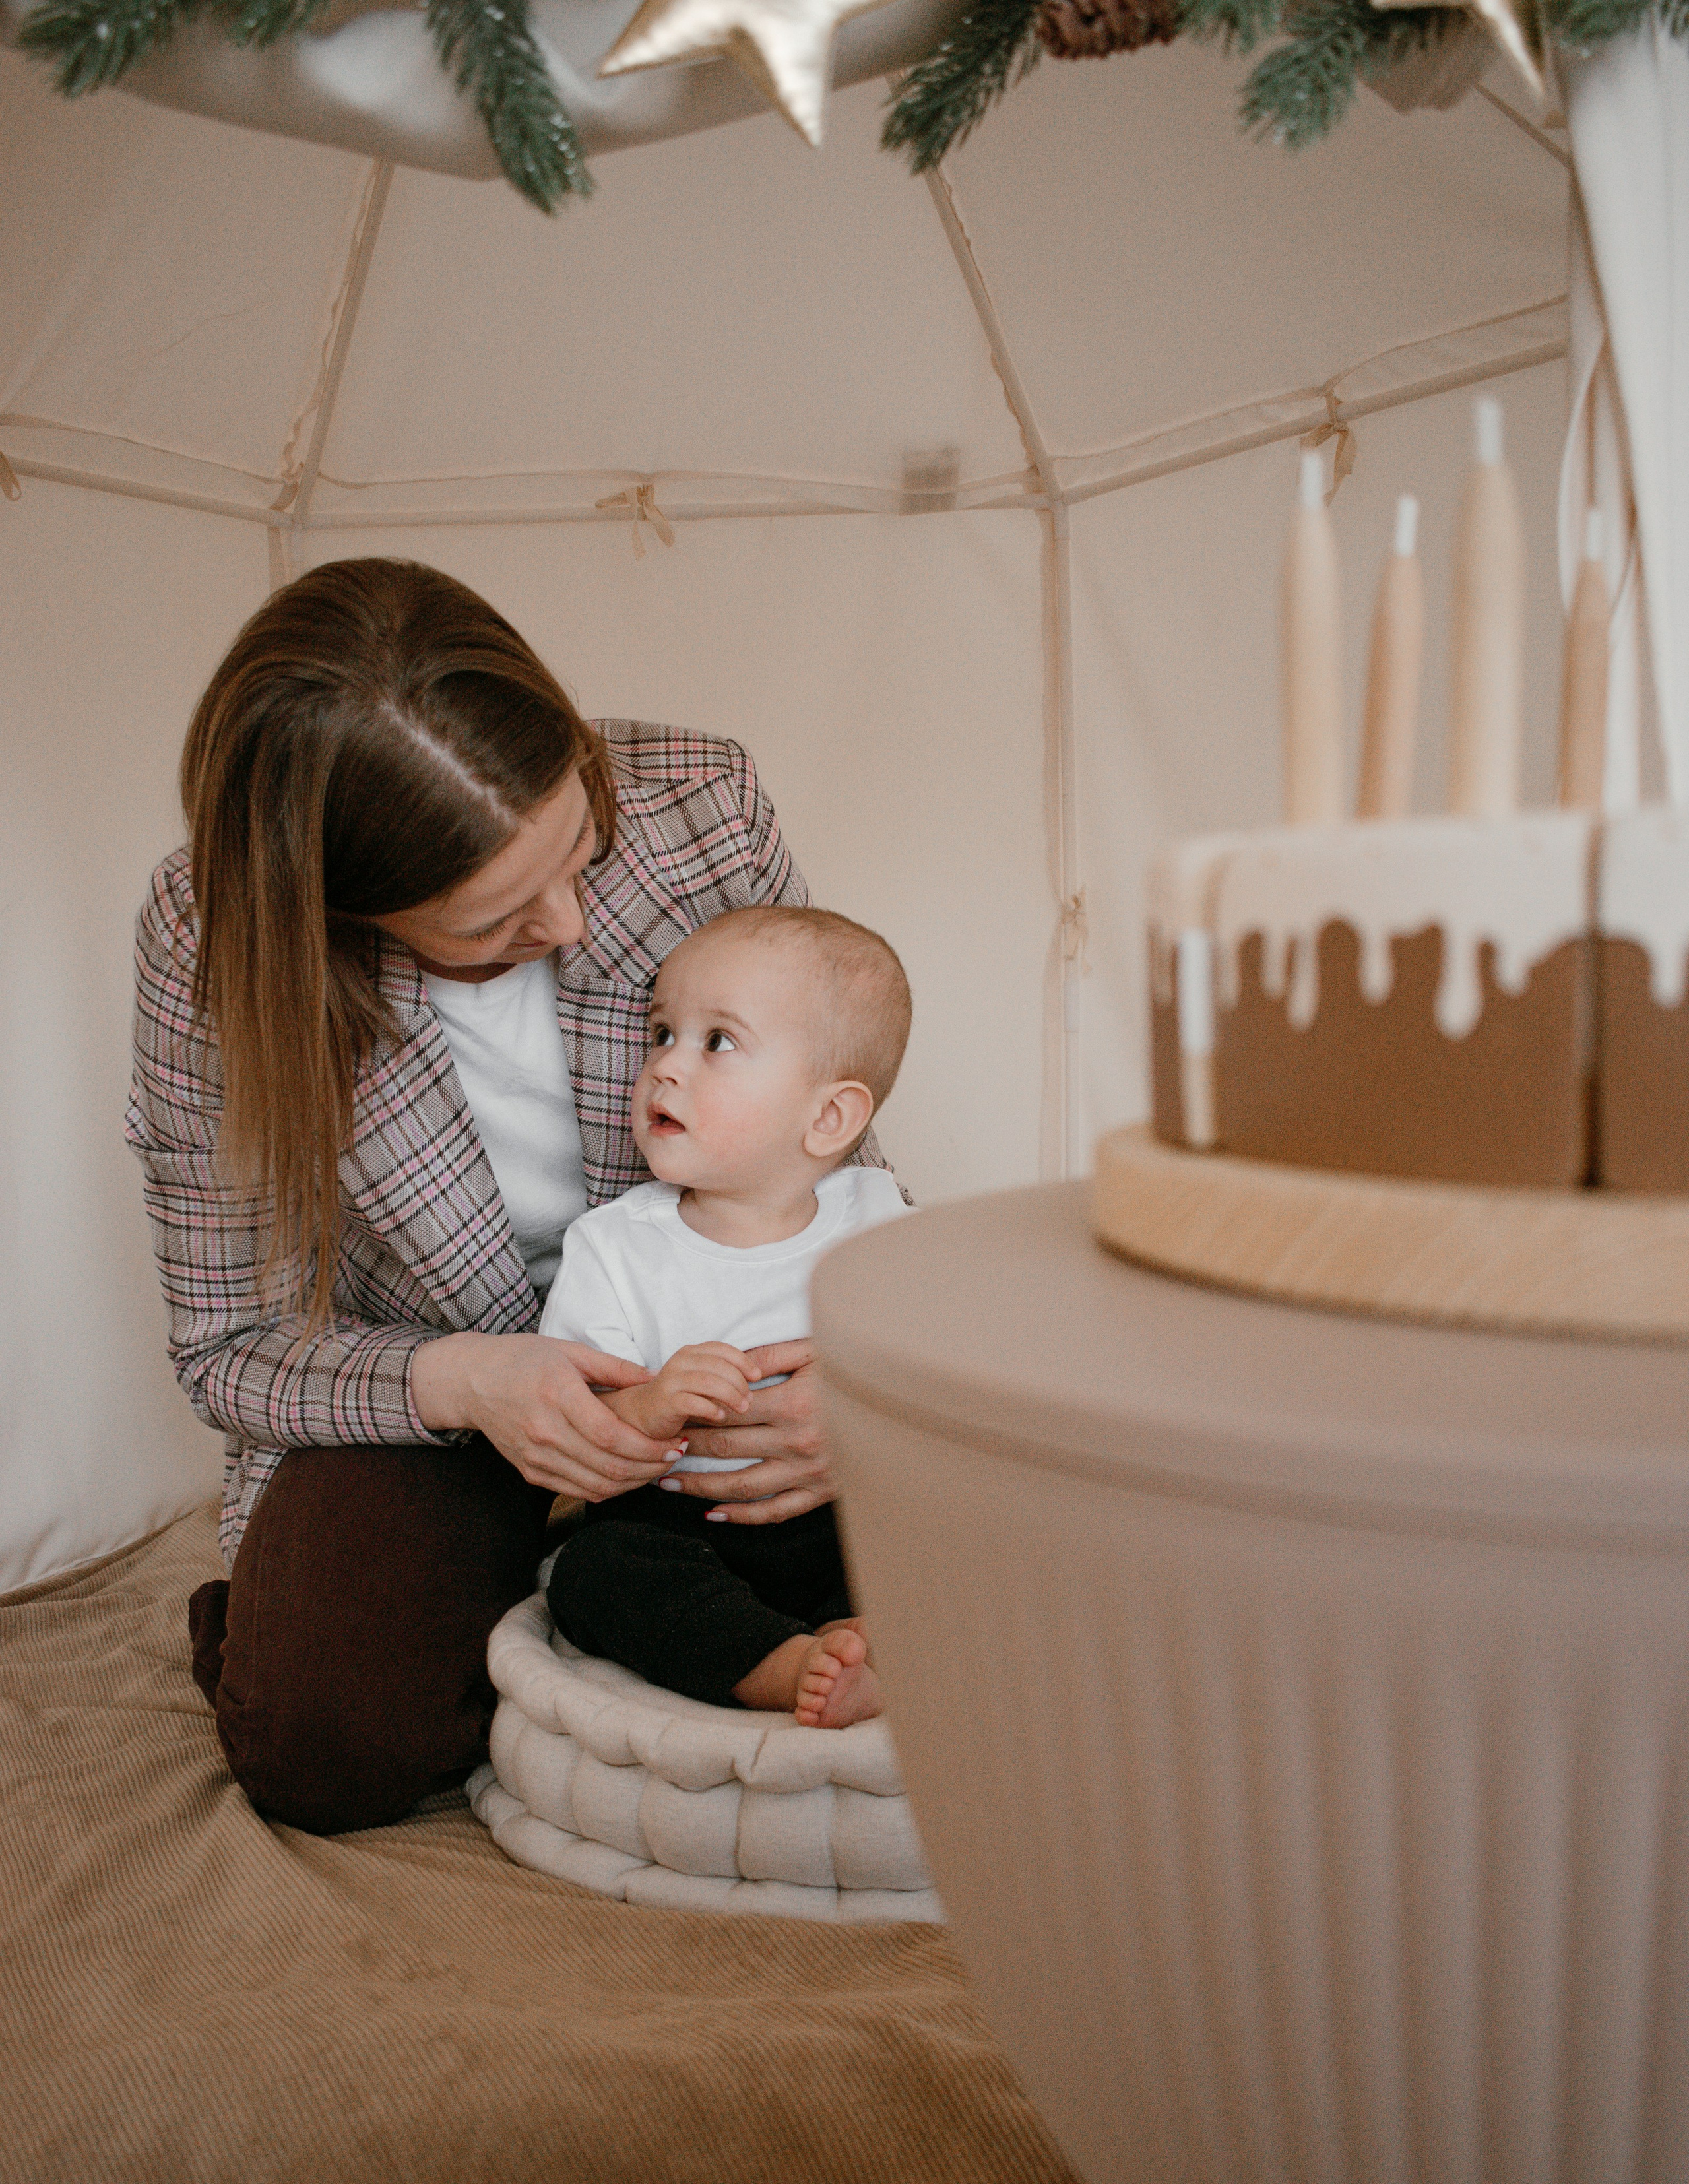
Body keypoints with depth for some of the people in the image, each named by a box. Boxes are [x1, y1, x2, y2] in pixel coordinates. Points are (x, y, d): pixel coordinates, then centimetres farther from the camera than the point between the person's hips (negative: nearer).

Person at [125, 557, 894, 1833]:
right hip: (424, 1394, -1)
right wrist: (463, 1383, -32)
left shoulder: (700, 811, -23)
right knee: (325, 1746, -24)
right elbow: (229, 1346, -12)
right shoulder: (215, 942, -24)